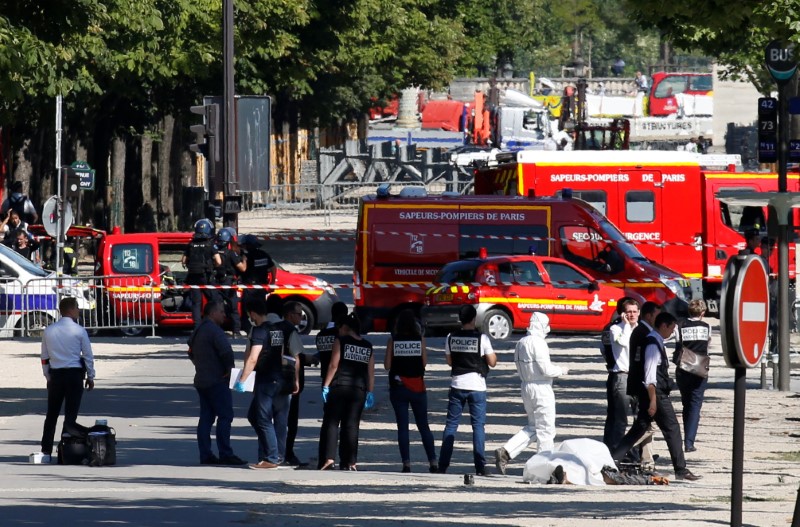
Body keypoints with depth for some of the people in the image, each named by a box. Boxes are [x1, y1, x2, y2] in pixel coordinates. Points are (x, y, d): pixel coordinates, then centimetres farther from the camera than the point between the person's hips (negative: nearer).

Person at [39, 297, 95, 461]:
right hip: (74, 374, -3)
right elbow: (88, 355, -4)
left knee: (51, 414, 11)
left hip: (55, 375, 3)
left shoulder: (49, 331, 4)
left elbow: (44, 357, 9)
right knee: (71, 414, 0)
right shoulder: (79, 331, -7)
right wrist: (90, 377, 7)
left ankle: (46, 451, 9)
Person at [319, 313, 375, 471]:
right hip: (359, 390, 3)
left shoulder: (341, 341, -2)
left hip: (339, 386, -3)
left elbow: (334, 365, -7)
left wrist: (326, 386, -5)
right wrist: (370, 392, 13)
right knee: (352, 426, 6)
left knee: (332, 423, 0)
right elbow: (371, 372, 9)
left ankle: (329, 458, -12)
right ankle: (350, 462, 3)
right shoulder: (367, 346, 10)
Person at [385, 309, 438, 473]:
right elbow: (424, 362, -3)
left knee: (402, 427, 2)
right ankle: (433, 462, 6)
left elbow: (387, 365, -4)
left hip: (398, 387, -1)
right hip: (418, 387, 1)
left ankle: (406, 463, -5)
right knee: (423, 426, 10)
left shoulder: (393, 340, -4)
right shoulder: (420, 339, -4)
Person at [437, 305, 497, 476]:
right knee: (478, 425, 1)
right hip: (476, 386, -3)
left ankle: (443, 465, 6)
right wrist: (493, 355, 16)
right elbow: (492, 362, -4)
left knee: (451, 424, 8)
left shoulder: (451, 338, 1)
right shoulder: (482, 338, -9)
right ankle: (480, 467, -2)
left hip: (457, 385, 3)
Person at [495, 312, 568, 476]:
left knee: (533, 427, 16)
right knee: (546, 428, 2)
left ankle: (506, 452, 2)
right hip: (541, 388, -8)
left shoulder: (521, 343, 10)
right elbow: (546, 369, -20)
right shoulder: (538, 343, -17)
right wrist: (561, 371, -1)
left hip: (526, 387, 8)